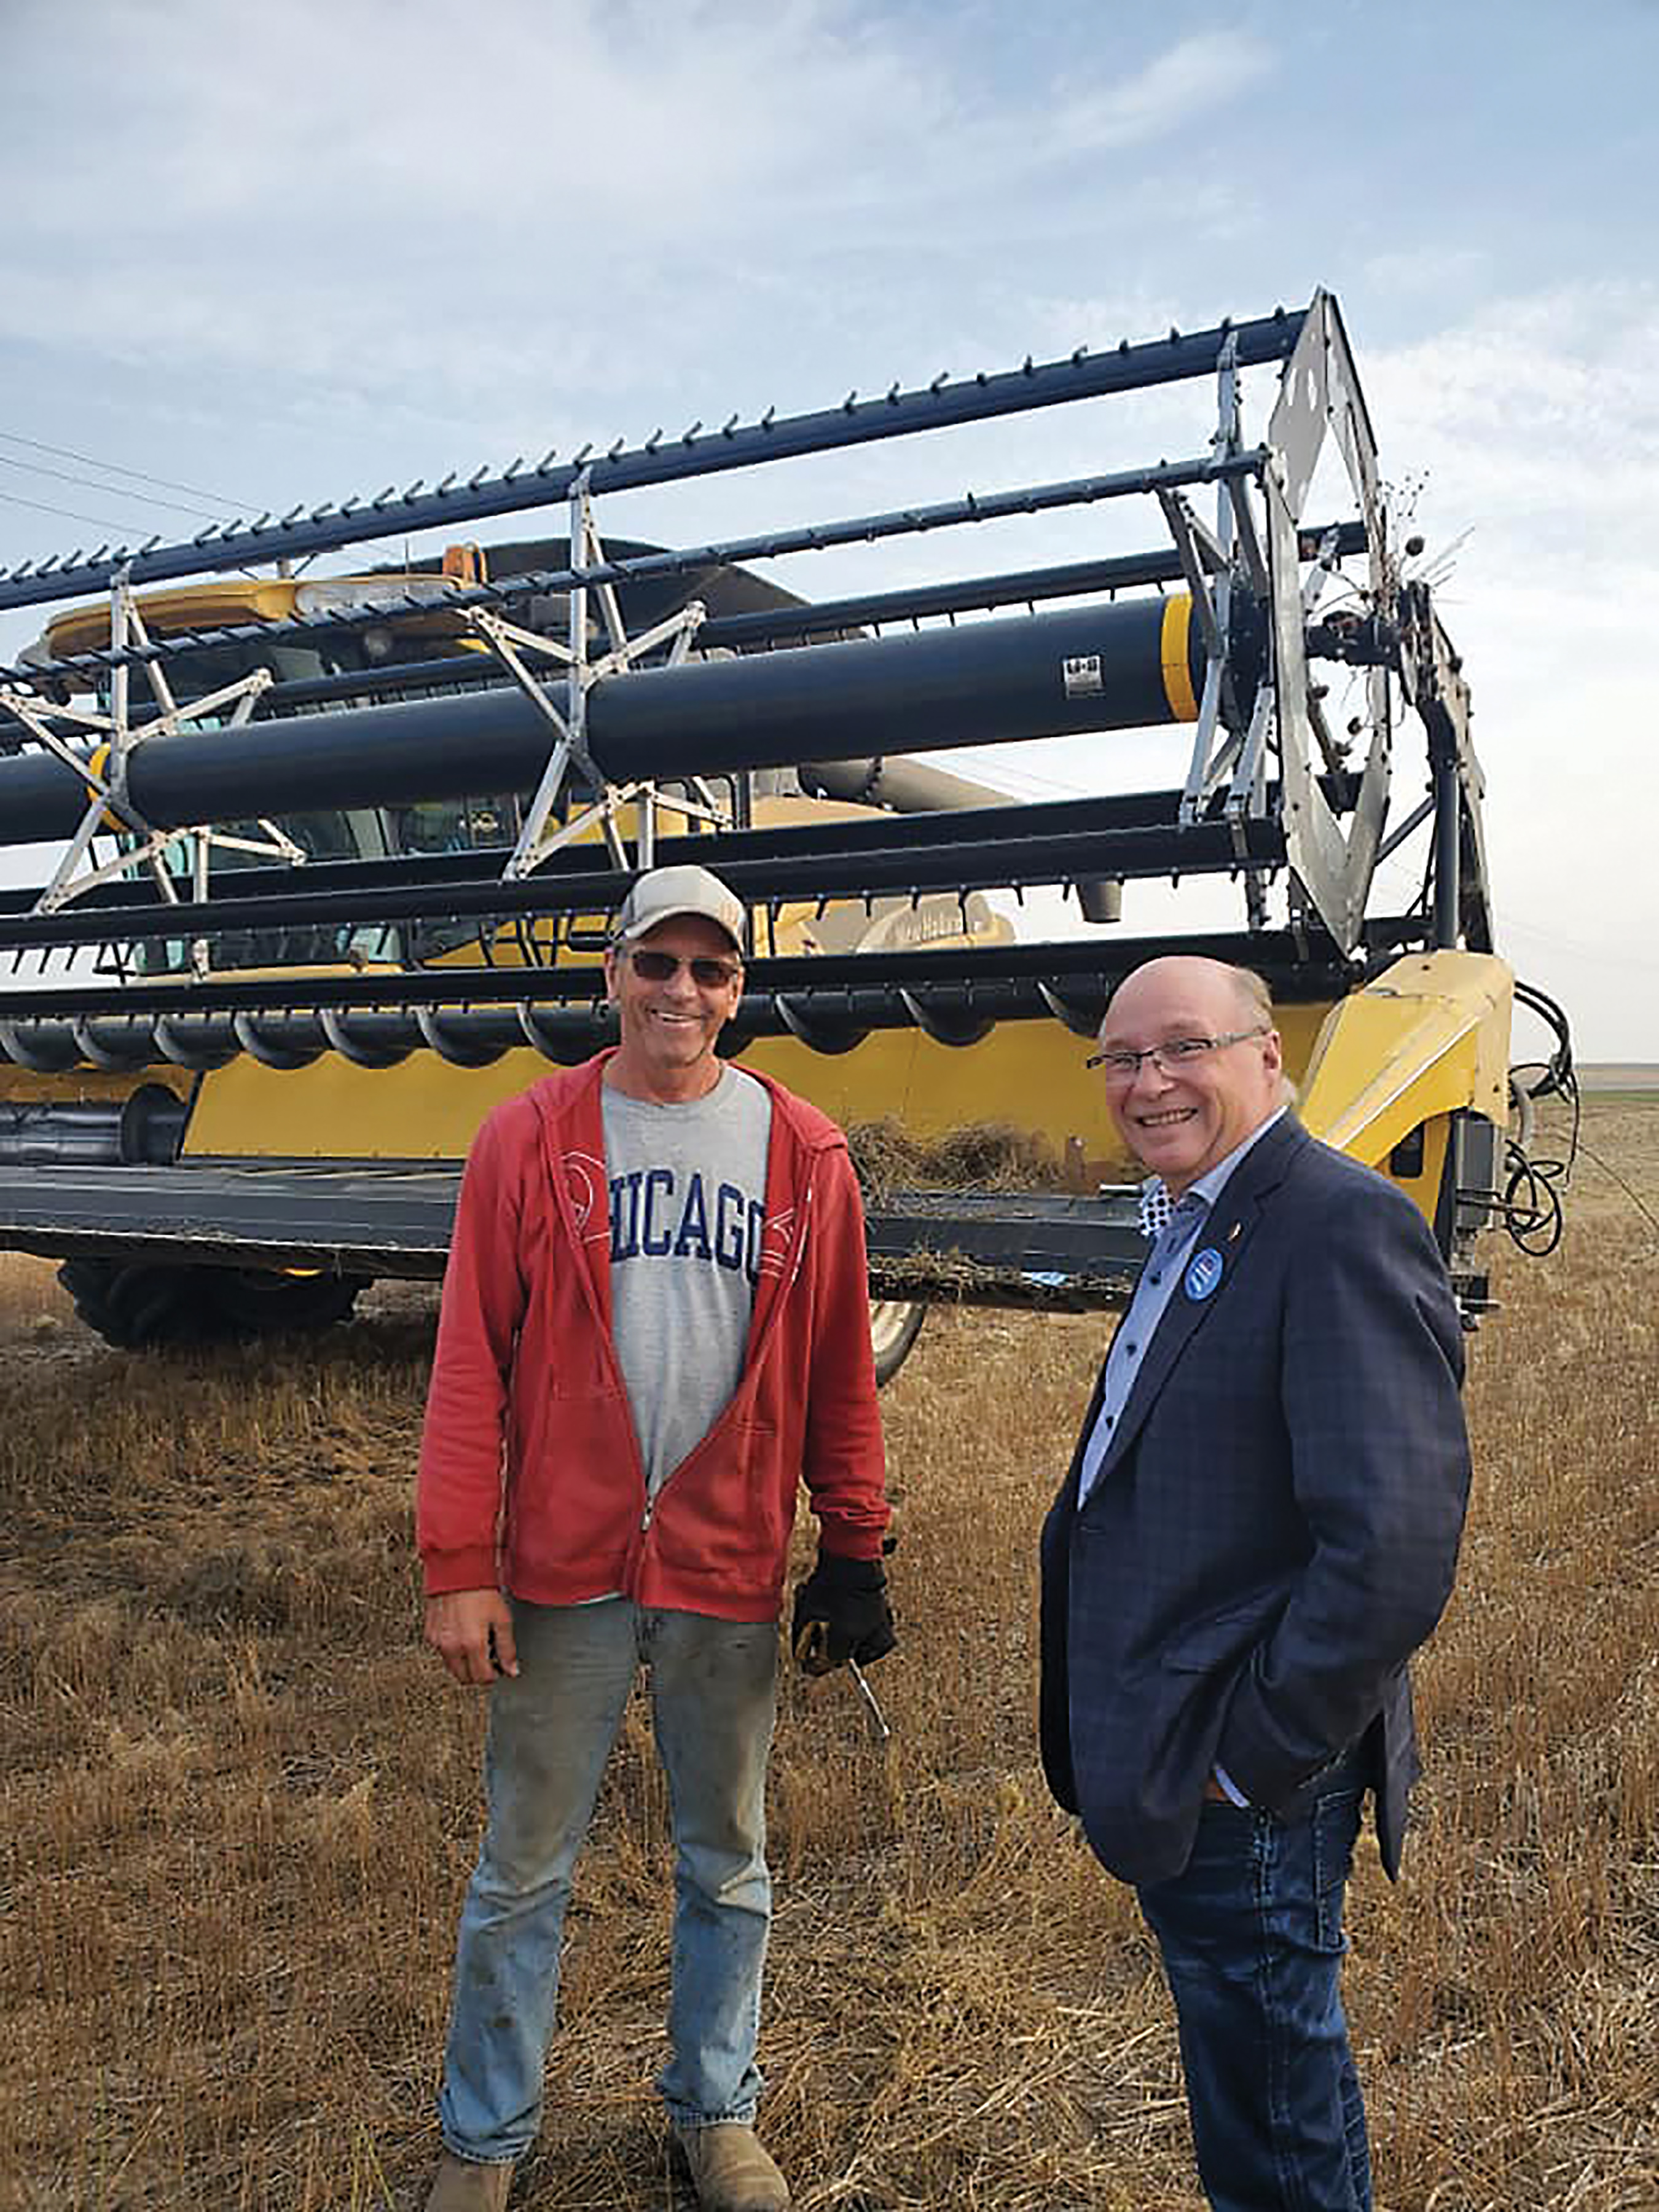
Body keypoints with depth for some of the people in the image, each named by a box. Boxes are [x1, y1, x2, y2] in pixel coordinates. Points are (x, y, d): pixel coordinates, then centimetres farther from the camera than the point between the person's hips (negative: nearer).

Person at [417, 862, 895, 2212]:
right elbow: (471, 1365, -4)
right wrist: (457, 1566, -7)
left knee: (727, 1862, 16)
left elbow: (838, 1377, 4)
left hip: (730, 1572, 1)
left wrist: (854, 1553, 5)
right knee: (525, 1869, 12)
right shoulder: (530, 1138, -3)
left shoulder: (805, 1154, 0)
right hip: (563, 1568, -1)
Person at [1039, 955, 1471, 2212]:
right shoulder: (1198, 1229, 11)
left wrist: (1258, 1753, -20)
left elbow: (1395, 1543, -28)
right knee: (1239, 2083, 26)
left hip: (1246, 1787, -9)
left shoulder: (1342, 1227, -21)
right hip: (1173, 1772, 9)